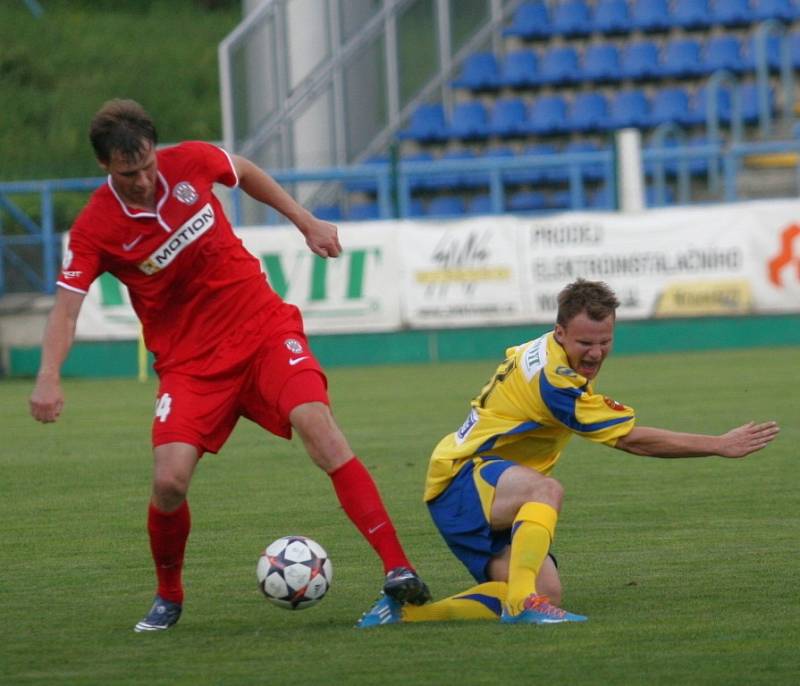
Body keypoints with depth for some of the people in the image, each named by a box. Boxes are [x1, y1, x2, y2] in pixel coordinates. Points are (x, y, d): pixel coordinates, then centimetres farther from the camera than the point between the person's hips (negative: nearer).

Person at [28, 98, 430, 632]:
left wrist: (307, 222, 17)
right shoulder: (95, 229, -12)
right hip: (190, 361, -1)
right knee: (169, 480, -18)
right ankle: (169, 597, 13)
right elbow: (67, 307, -15)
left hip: (264, 328, 1)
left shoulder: (191, 162, -6)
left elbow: (246, 173, 15)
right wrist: (49, 376, -31)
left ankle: (397, 569, -28)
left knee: (315, 421, -24)